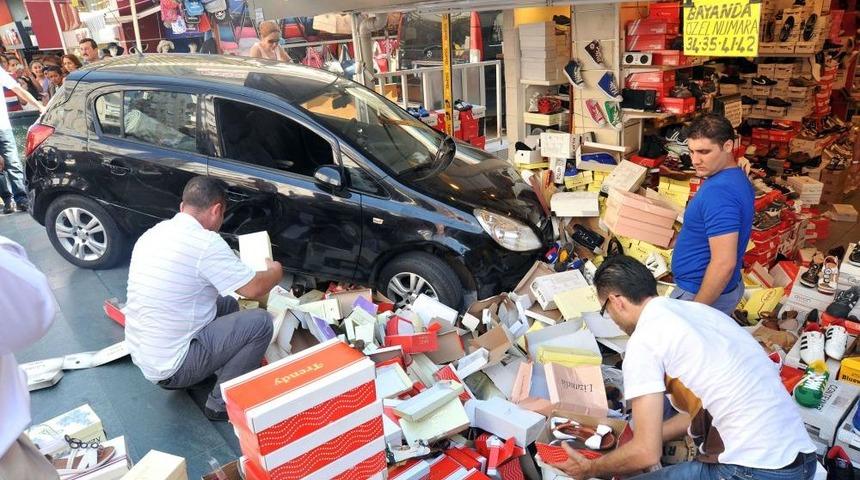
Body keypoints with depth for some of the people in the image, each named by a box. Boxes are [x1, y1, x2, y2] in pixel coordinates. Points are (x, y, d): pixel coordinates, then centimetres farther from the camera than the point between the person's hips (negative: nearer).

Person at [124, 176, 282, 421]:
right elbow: (254, 289, -15)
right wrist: (275, 272, 6)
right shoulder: (205, 242, -21)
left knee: (227, 304, 20)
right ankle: (222, 404, 2)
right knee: (260, 322, -7)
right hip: (170, 367, -9)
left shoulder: (154, 233, 5)